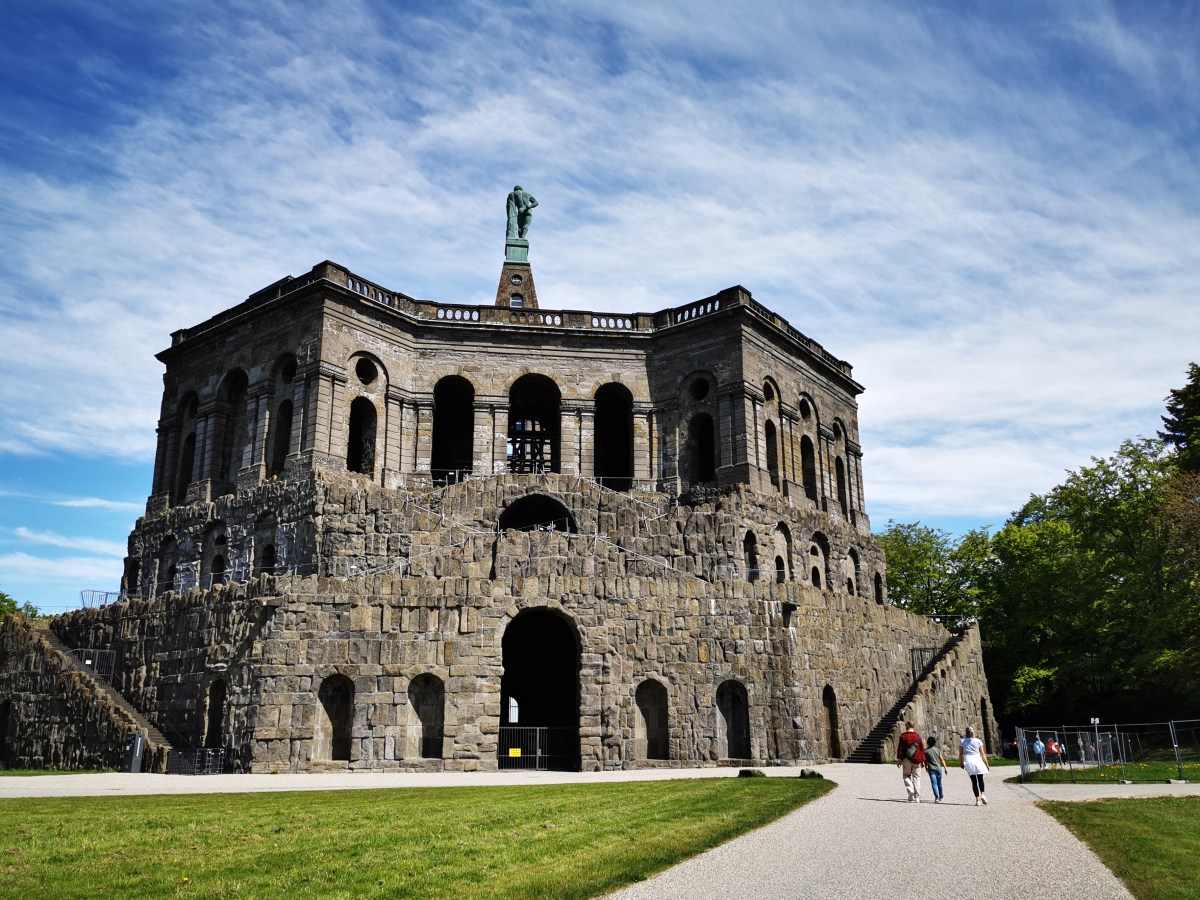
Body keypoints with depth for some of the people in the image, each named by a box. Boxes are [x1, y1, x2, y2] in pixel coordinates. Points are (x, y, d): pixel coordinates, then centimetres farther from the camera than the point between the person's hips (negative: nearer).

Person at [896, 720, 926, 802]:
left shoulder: (903, 736, -1)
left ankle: (910, 790, -15)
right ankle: (917, 797, 5)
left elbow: (900, 748, -4)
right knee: (916, 777, 8)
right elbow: (922, 749, 6)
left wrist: (899, 758, 0)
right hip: (916, 760, 2)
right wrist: (923, 760, 11)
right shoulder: (918, 736, 4)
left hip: (906, 759, -2)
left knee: (907, 776, 10)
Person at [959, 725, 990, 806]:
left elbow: (960, 754, 2)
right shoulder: (978, 741, 1)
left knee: (974, 781, 6)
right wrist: (986, 764, 9)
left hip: (968, 762, 0)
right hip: (978, 761, 0)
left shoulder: (962, 741, 1)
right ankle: (982, 794, -6)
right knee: (980, 779, 16)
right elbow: (983, 754, 2)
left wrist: (961, 763, 14)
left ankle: (977, 799, 0)